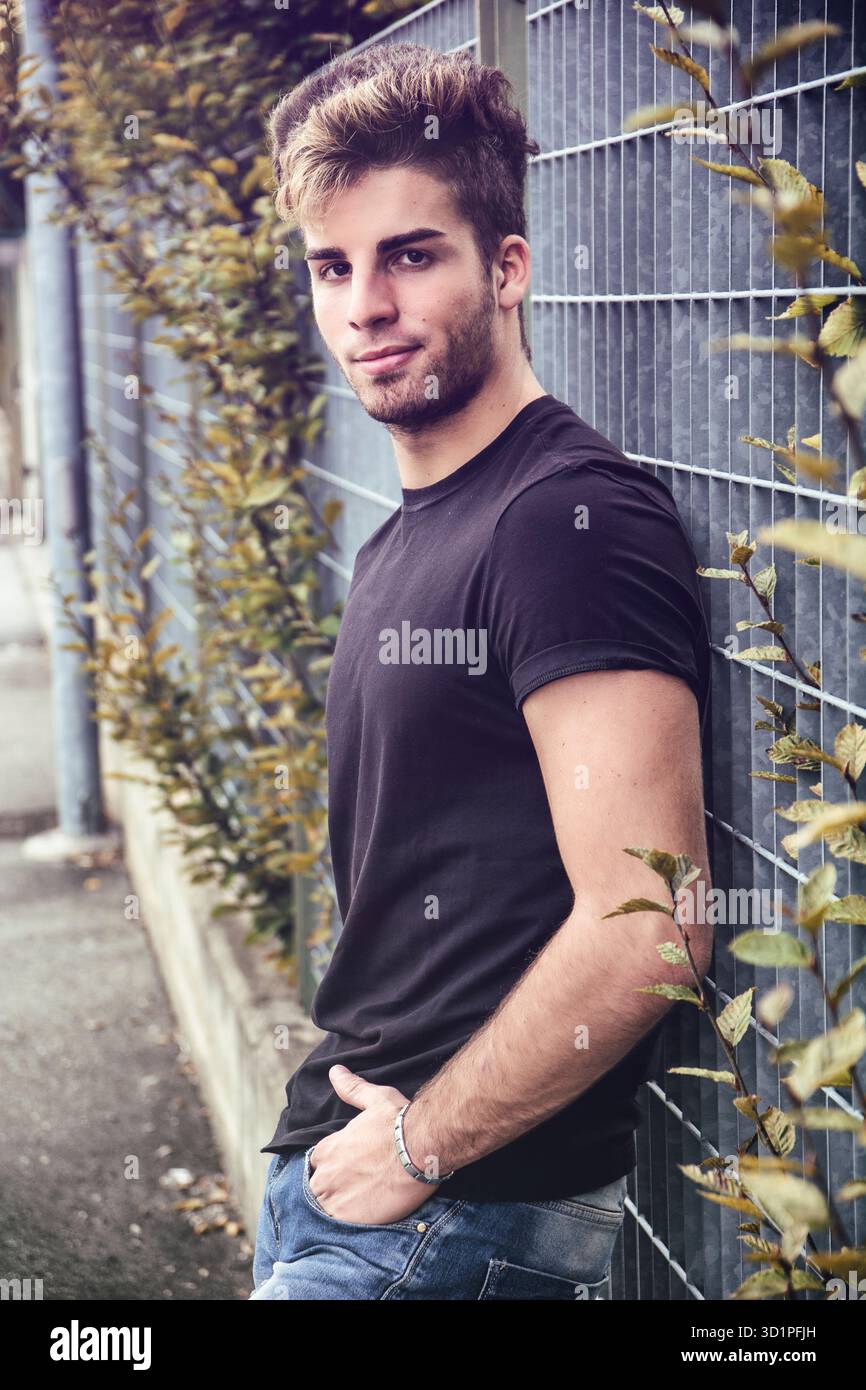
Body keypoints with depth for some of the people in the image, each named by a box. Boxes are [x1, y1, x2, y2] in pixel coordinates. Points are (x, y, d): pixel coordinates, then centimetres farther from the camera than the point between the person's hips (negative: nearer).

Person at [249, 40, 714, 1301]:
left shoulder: (570, 520, -18)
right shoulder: (405, 540, 11)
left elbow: (645, 931, -25)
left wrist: (419, 1145, -15)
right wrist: (346, 1117, 7)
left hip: (466, 1209, -8)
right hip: (340, 1154, 8)